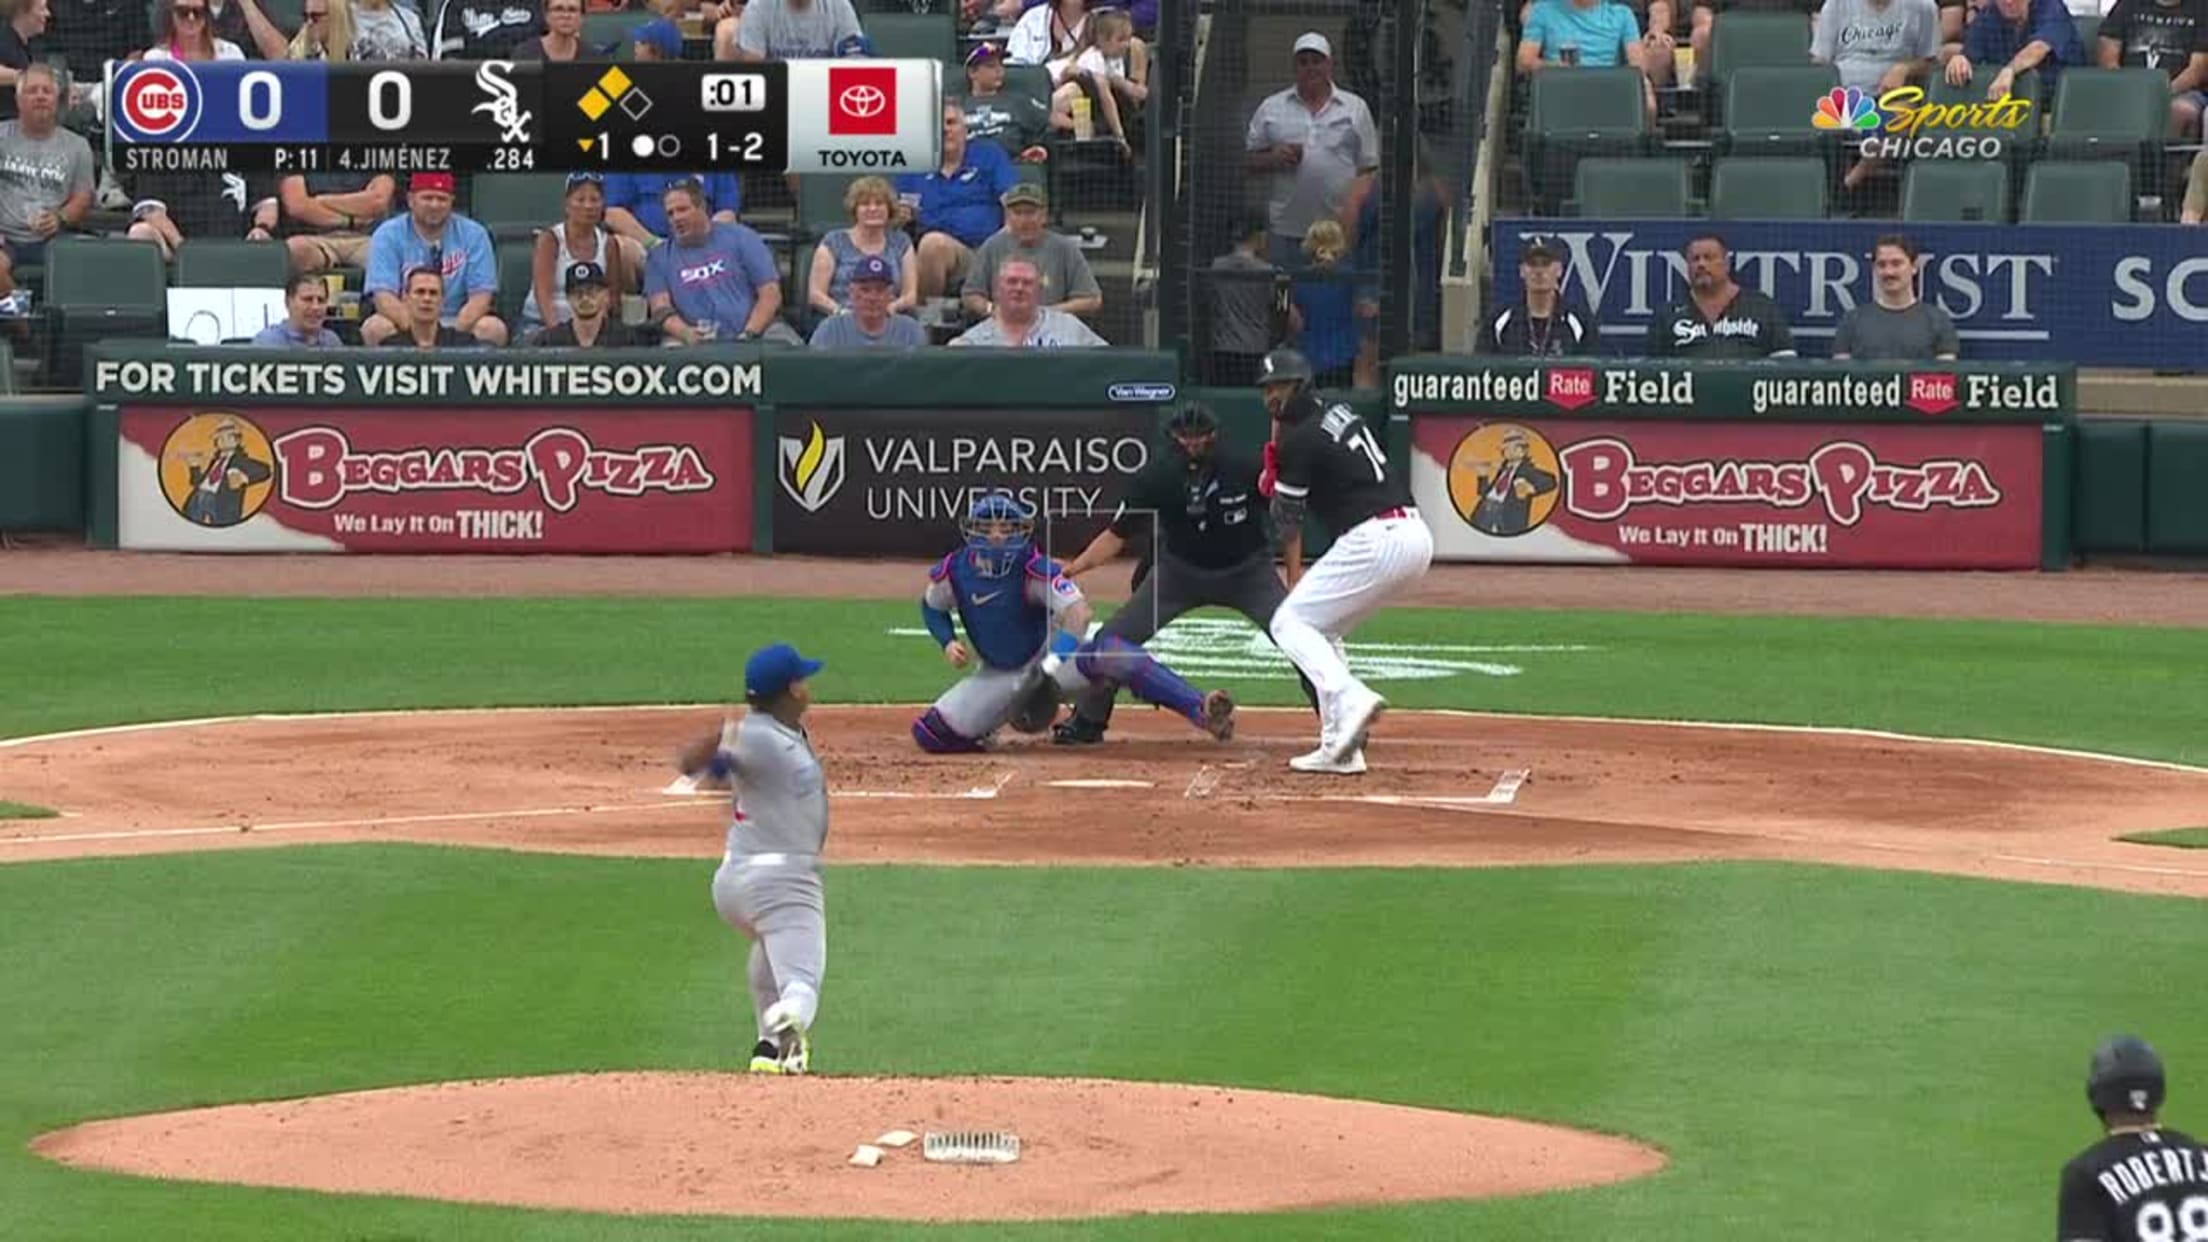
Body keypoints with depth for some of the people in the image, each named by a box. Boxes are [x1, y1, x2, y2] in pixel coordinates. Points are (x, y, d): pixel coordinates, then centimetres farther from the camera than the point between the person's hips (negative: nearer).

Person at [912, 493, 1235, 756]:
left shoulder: (1034, 568, -23)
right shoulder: (952, 571, -12)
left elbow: (1080, 611, -37)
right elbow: (932, 608, 11)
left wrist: (1055, 661, -52)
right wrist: (948, 643, -10)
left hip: (1048, 658, -4)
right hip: (997, 674, 4)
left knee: (1111, 653, -34)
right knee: (930, 734, -14)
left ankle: (1201, 710, -43)